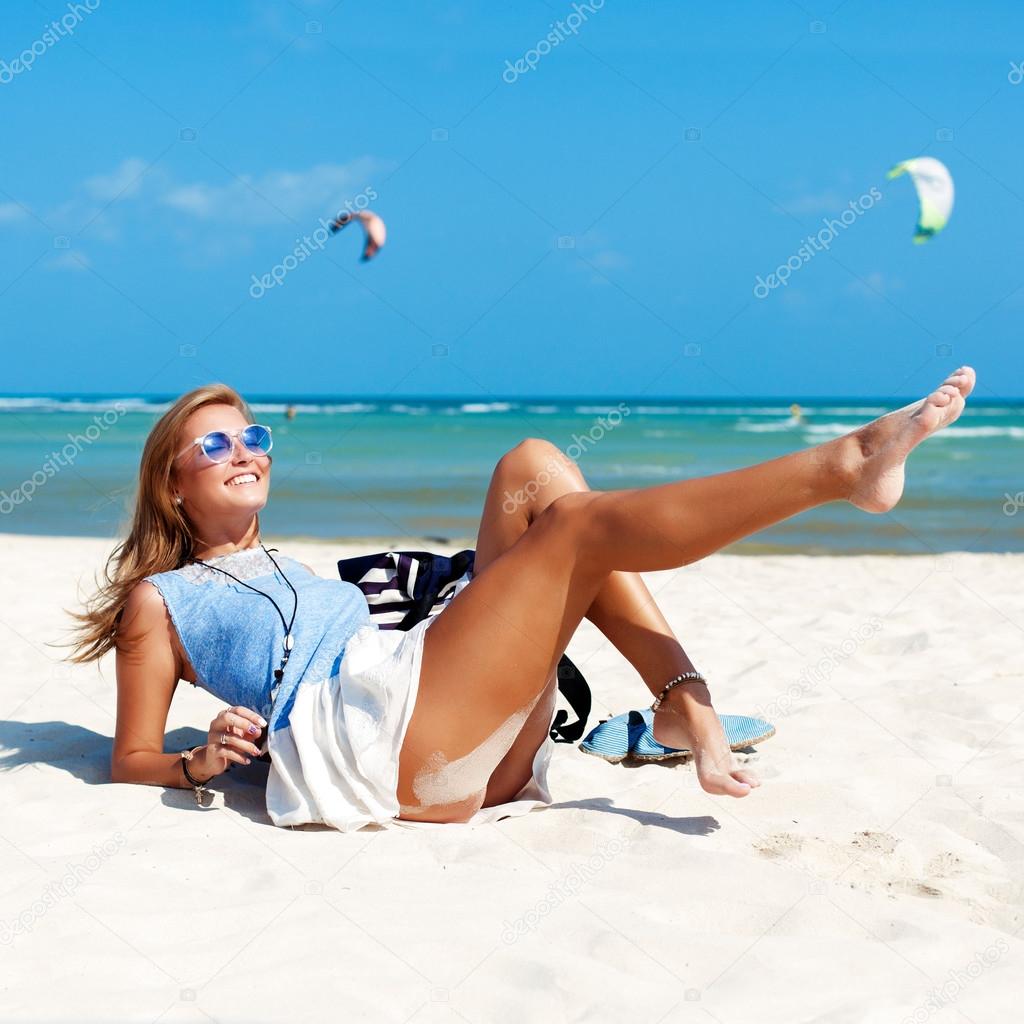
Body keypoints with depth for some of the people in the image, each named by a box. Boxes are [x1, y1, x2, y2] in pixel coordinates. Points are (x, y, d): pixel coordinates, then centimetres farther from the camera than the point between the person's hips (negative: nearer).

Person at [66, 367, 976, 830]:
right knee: (582, 521, -16)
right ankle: (840, 465, -19)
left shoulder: (300, 576, 37)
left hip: (477, 758, 7)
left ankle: (684, 698, -16)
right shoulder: (159, 600, 18)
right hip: (380, 744, -7)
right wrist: (203, 763, -9)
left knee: (533, 467, -3)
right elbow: (130, 760, 11)